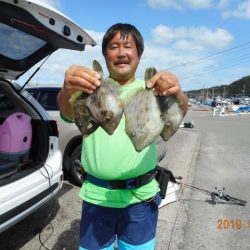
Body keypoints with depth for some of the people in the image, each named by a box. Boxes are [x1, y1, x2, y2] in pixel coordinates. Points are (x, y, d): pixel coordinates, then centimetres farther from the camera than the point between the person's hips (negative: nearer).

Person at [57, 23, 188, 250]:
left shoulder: (149, 89, -1)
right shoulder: (93, 88, -2)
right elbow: (69, 112, -20)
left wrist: (178, 96, -42)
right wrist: (68, 91, -43)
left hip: (141, 195, 0)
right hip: (97, 195, 1)